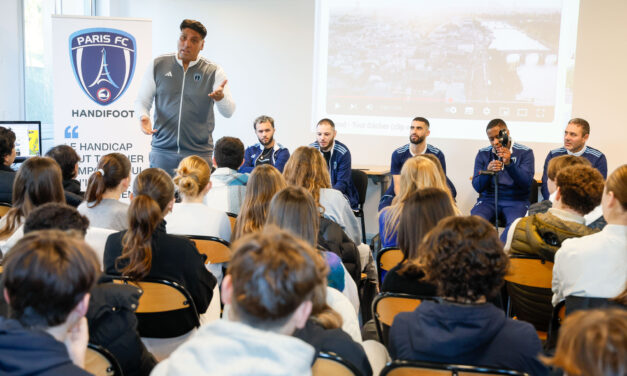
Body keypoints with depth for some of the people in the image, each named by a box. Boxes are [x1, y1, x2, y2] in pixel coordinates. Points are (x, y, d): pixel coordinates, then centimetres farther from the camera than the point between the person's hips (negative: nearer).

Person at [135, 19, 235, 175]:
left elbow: (228, 112, -4)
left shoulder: (213, 71, 4)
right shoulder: (158, 65, 8)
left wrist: (221, 97, -26)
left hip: (199, 153, -1)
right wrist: (144, 117, -9)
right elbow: (142, 100, 13)